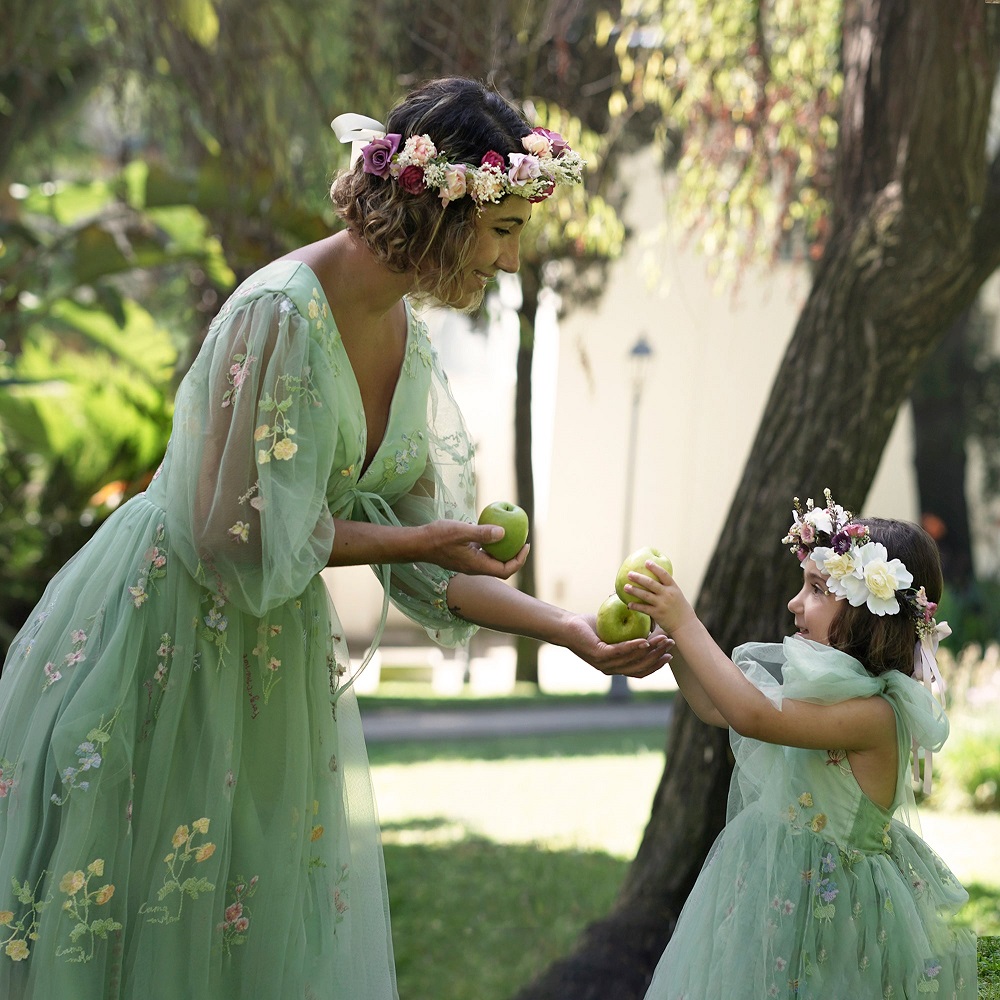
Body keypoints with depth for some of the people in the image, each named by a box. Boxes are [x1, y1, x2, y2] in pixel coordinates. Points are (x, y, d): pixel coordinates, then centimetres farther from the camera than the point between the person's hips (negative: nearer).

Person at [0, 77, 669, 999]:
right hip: (163, 638, -8)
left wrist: (571, 631, -3)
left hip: (272, 654, 8)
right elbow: (243, 539, -23)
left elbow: (425, 567, 5)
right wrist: (419, 540, -15)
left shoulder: (407, 338, 1)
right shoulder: (280, 315, -24)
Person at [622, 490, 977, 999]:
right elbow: (716, 708, 16)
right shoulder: (814, 682, 4)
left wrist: (686, 625, -30)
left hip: (828, 904, -8)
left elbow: (754, 717, -35)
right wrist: (670, 638, 3)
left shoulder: (874, 712, -25)